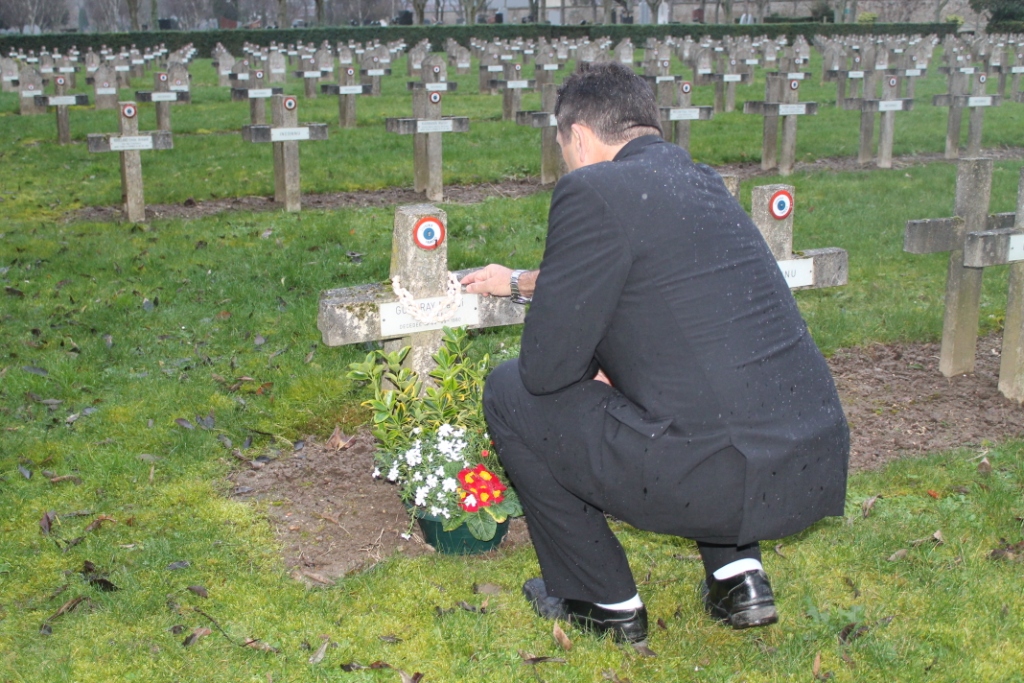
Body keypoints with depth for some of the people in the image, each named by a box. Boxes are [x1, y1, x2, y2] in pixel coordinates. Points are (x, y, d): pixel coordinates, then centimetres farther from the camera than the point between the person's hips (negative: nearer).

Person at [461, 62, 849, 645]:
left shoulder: (593, 189, -9)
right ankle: (737, 572, 24)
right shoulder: (700, 180, 17)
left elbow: (547, 368, -8)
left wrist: (592, 374, 14)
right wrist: (520, 283, 48)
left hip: (718, 482, -8)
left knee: (511, 392, 7)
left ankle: (603, 602, 18)